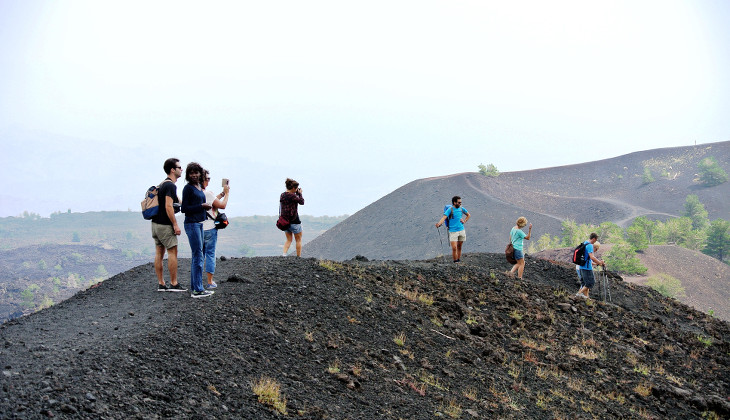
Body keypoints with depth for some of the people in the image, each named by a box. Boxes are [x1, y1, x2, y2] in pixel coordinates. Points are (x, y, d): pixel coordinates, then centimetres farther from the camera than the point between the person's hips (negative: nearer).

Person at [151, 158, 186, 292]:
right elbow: (168, 207, -22)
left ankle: (161, 284, 10)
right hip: (165, 225, -9)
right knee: (173, 252, -4)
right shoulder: (170, 185, -15)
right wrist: (175, 225, -19)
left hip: (156, 223, 9)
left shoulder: (162, 184, 16)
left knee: (159, 253, 7)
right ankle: (174, 284, -3)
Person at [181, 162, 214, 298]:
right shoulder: (188, 188, -9)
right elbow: (184, 209, -13)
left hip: (199, 224, 9)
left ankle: (194, 288, 17)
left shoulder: (200, 187, 15)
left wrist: (206, 207, 7)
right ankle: (198, 290, -9)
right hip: (192, 224, -9)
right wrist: (201, 206, -14)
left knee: (196, 257, 11)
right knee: (198, 257, -10)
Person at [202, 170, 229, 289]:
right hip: (209, 229, -6)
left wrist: (222, 193, 21)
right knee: (210, 254, 2)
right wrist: (226, 193, 4)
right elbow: (222, 205, -10)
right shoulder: (207, 193, -17)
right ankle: (210, 282, 5)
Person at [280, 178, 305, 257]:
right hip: (294, 221, -7)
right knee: (298, 240, 8)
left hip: (285, 220, 7)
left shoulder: (282, 195, 6)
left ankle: (284, 254, -5)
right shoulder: (292, 196, -19)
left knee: (288, 240, 14)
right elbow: (302, 202, -8)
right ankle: (299, 257, 12)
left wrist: (297, 193, 11)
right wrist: (300, 193, 4)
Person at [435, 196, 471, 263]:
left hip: (461, 230, 5)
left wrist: (464, 221, 8)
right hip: (453, 231, -5)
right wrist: (439, 223, -40)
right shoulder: (450, 209, -10)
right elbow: (444, 217, -22)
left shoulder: (461, 209, 6)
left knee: (459, 247, 11)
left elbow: (468, 215, 23)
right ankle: (455, 261, -3)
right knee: (454, 248, -11)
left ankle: (459, 260, 19)